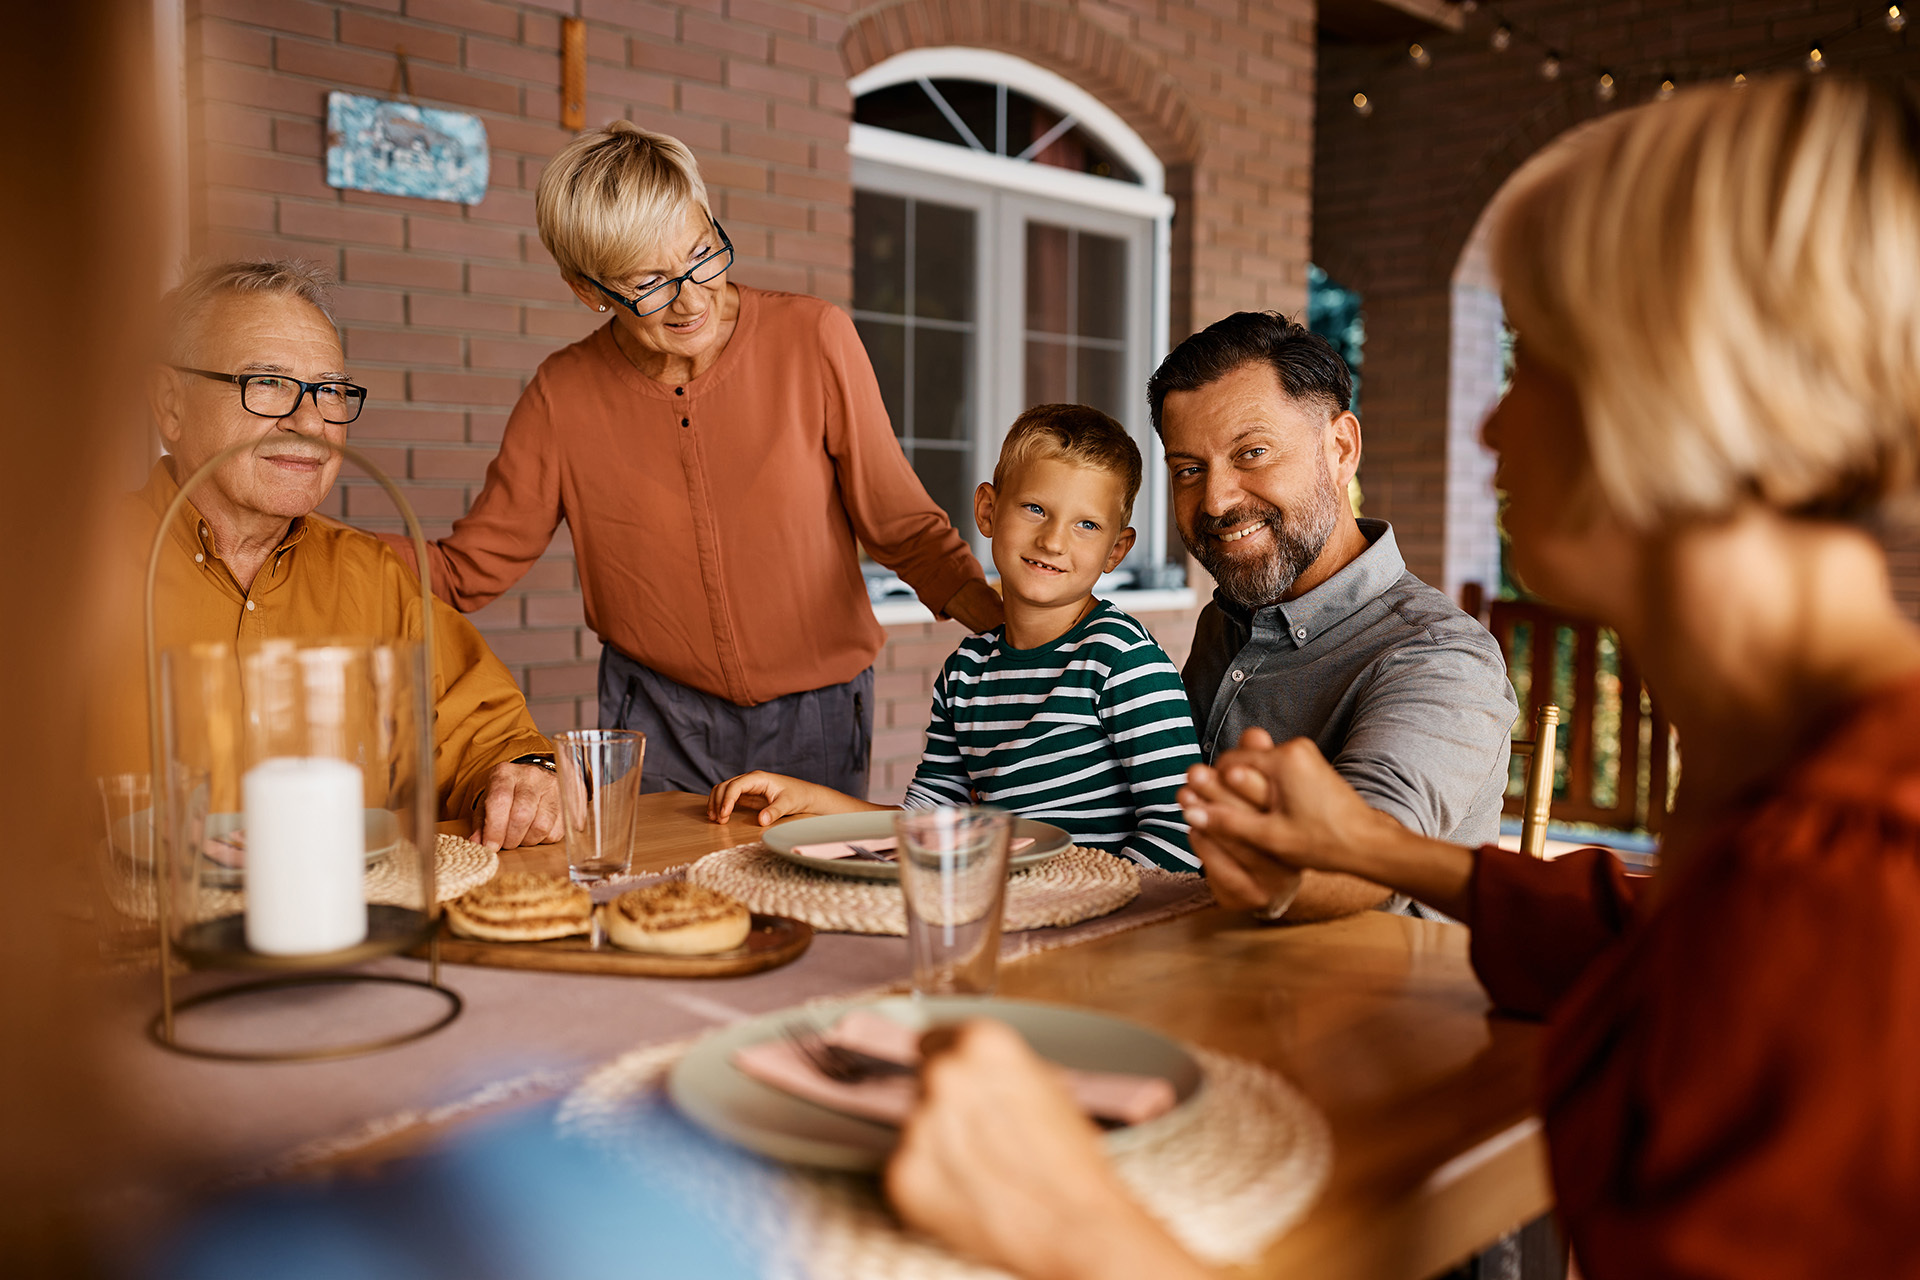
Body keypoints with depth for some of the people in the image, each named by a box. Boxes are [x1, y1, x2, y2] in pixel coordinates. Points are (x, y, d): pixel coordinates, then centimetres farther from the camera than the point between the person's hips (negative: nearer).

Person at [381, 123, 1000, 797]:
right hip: (657, 726, 1)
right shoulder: (563, 395, -8)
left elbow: (902, 525, -5)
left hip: (816, 719, 0)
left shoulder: (813, 339, -12)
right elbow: (465, 569, 1)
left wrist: (1005, 621, -20)